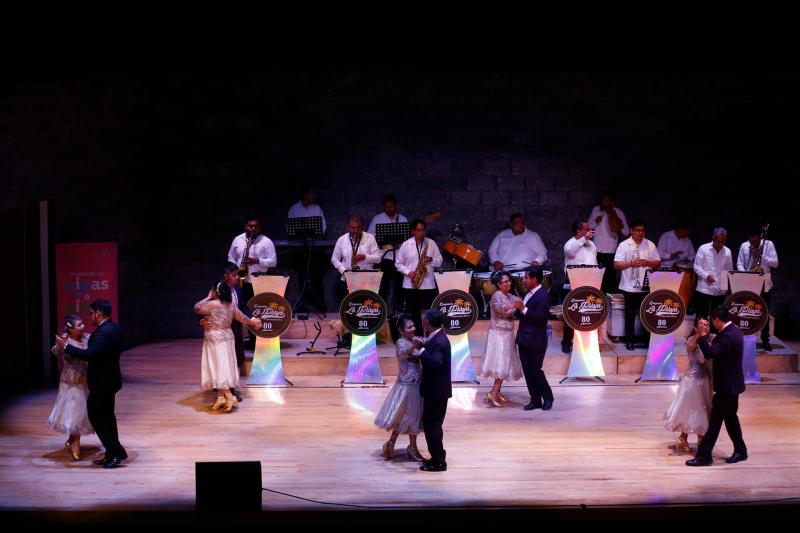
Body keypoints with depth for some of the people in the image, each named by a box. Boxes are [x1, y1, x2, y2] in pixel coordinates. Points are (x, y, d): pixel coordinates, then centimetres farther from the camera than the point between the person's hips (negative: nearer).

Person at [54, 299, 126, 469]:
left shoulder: (104, 332, -24)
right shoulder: (113, 328, 8)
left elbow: (89, 354, -30)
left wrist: (66, 346, -22)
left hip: (101, 383, -10)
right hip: (109, 380, 10)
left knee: (96, 417, -1)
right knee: (107, 416, 16)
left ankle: (117, 452, -1)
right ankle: (113, 454, 21)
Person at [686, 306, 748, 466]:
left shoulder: (728, 336, -23)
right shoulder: (733, 331, 9)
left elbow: (709, 353, -29)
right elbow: (716, 348, 14)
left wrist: (702, 335, -21)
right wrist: (707, 335, 4)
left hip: (727, 385, -10)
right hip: (732, 382, 10)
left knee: (715, 420, -6)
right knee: (730, 417, 18)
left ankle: (704, 455, -3)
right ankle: (740, 451, 26)